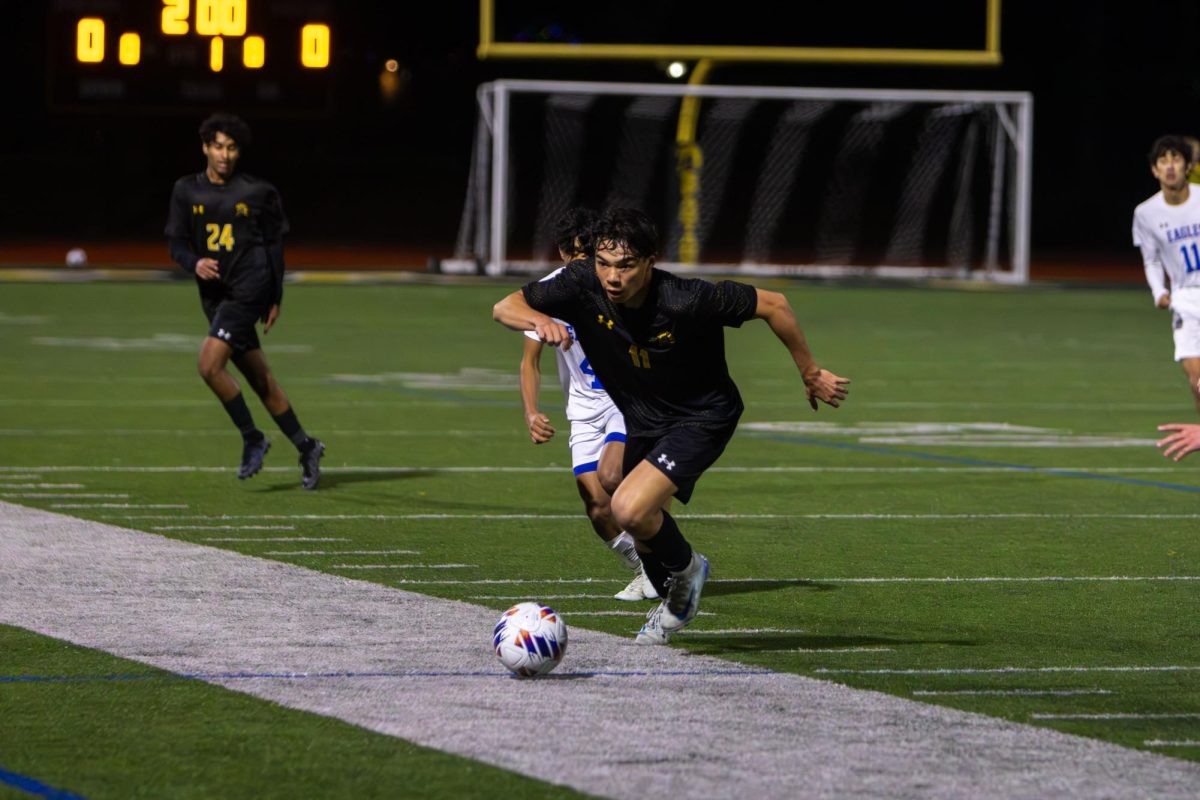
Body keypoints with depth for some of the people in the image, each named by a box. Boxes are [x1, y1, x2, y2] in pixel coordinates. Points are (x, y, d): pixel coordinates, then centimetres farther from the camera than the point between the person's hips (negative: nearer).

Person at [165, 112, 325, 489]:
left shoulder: (258, 192, -2)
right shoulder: (187, 191, 6)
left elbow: (275, 245, 4)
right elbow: (176, 243, 6)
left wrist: (275, 299, 4)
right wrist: (195, 263, -16)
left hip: (249, 289, -5)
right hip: (214, 293, 5)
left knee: (209, 364, -20)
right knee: (259, 378, 10)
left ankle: (252, 439, -5)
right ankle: (306, 447, 22)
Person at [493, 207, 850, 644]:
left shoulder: (687, 300, -33)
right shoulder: (583, 284, -21)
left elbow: (773, 304, -22)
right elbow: (504, 308, -18)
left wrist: (810, 373, -11)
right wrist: (539, 319, -42)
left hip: (703, 416, -6)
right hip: (642, 420, 6)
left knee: (630, 509, -24)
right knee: (642, 523, 22)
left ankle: (684, 567, 7)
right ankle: (676, 601, 53)